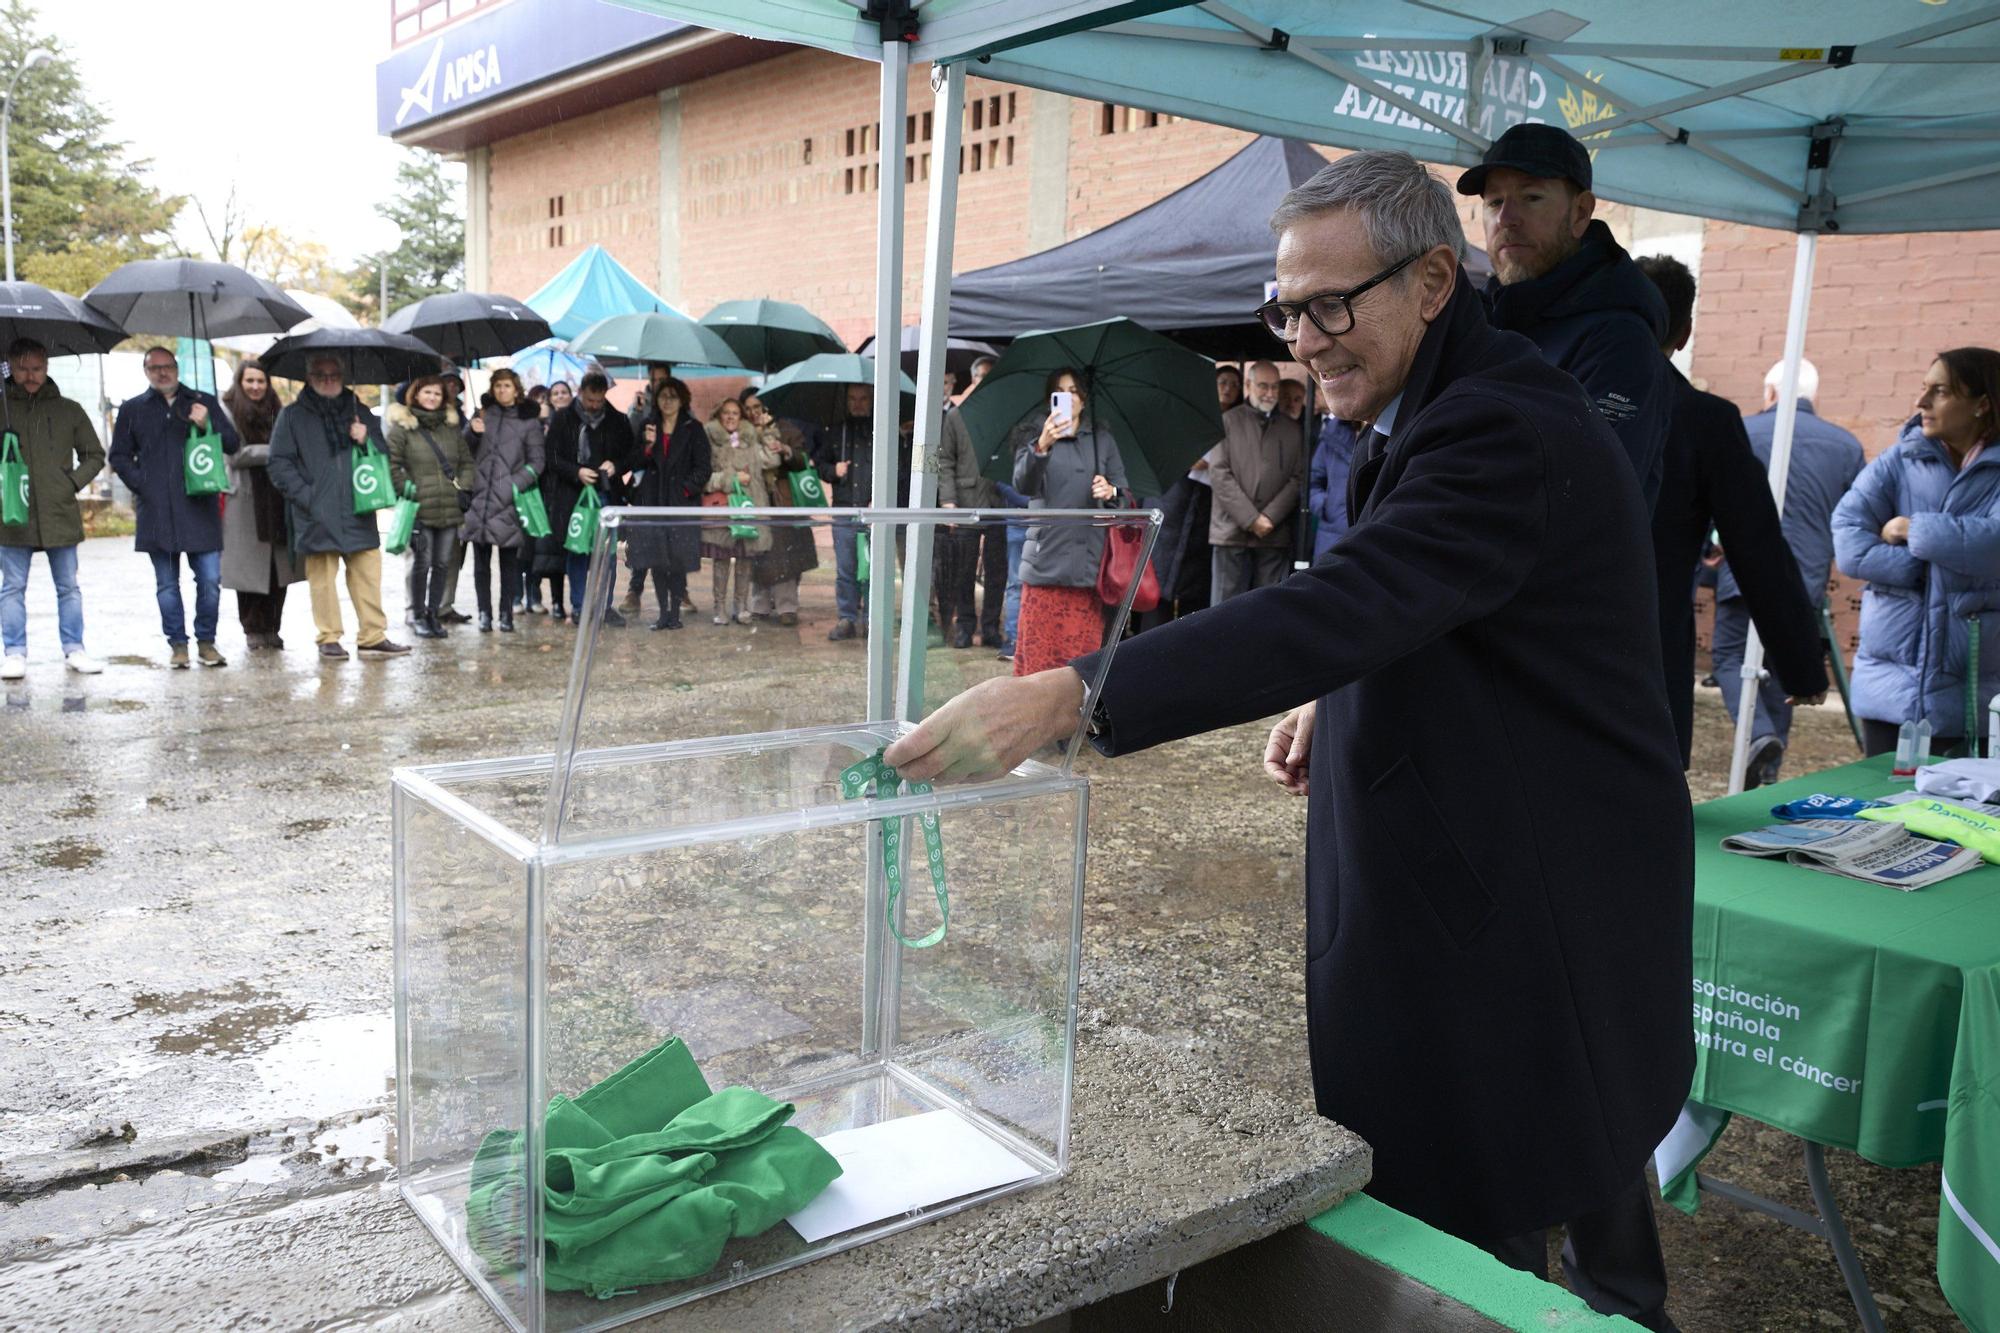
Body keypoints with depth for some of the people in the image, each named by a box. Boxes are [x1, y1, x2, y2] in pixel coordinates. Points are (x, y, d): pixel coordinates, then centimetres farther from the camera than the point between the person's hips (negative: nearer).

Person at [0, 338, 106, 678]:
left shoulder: (68, 410, 7)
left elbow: (95, 456, 13)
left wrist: (74, 482, -1)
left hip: (61, 515, 1)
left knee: (68, 587, 7)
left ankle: (74, 649, 16)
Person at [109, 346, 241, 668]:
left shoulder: (203, 402, 12)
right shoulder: (132, 409, 14)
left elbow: (232, 445, 8)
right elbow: (119, 457, 16)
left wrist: (208, 425, -10)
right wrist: (141, 485, 2)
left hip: (200, 507, -1)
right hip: (157, 512, 1)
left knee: (210, 580, -5)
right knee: (167, 584, 4)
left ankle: (206, 641, 9)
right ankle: (177, 644, 12)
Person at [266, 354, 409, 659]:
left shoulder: (359, 413, 17)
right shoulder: (292, 416, 6)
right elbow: (279, 463, 2)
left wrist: (367, 439, -2)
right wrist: (304, 495, -10)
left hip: (357, 512, 3)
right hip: (316, 515, -3)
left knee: (368, 572, -1)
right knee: (322, 576, -2)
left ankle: (373, 636, 5)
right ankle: (329, 639, 7)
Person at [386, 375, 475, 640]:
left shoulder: (451, 427, 14)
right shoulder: (402, 427, -1)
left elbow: (467, 461, 17)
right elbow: (391, 465, -5)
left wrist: (464, 488, 4)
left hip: (450, 508, 5)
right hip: (420, 509, -4)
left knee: (443, 563, 7)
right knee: (422, 562, -1)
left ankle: (434, 612, 18)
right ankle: (419, 616, 11)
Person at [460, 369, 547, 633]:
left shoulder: (529, 420, 4)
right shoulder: (483, 413, 11)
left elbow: (536, 461, 3)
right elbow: (465, 450, 14)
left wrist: (517, 483, -11)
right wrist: (473, 432, -6)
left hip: (508, 502, -2)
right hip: (479, 498, 2)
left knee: (509, 561, 3)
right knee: (481, 560, 4)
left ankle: (506, 614, 9)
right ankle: (484, 613, 10)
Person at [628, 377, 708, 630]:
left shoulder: (693, 429, 3)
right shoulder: (647, 427, 13)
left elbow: (702, 468, 1)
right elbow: (639, 465, 8)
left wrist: (686, 489, -10)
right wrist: (648, 445, -9)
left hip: (681, 503, -3)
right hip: (652, 501, 3)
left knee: (678, 559, -5)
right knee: (656, 559, 3)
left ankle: (675, 612, 1)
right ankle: (663, 611, 10)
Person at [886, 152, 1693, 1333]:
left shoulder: (1505, 432, -24)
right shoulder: (1455, 409, 10)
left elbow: (1340, 607, -38)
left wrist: (1067, 698, -45)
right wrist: (1350, 704, 5)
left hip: (1522, 916, -10)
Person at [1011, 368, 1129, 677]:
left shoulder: (1102, 440, 15)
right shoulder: (1034, 435, 4)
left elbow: (1124, 490, 13)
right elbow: (1023, 484, -14)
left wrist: (1111, 491, -12)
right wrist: (1041, 446, -32)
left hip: (1090, 560, 3)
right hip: (1047, 557, -3)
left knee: (1086, 646, 3)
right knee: (1041, 647, -5)